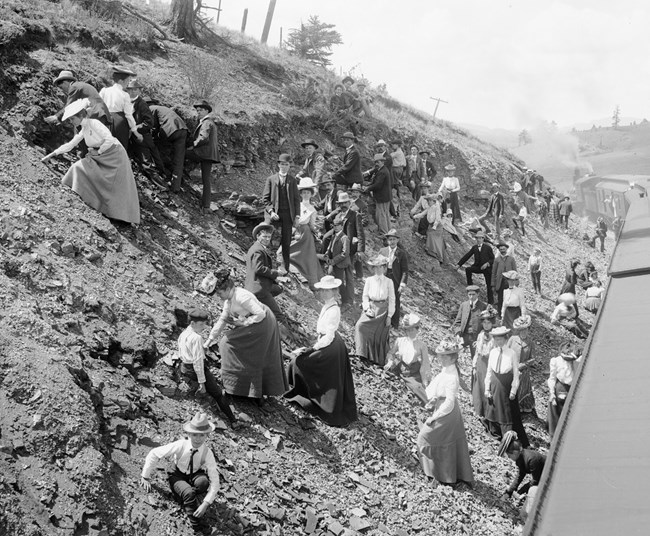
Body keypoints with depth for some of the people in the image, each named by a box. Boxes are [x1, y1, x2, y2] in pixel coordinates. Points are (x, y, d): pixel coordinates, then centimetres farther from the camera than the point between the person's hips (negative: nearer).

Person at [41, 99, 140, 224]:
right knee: (79, 168, -3)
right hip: (101, 158, 8)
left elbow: (109, 139, -28)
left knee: (118, 190, -7)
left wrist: (97, 152, -15)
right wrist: (51, 155, 12)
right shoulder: (83, 130, 6)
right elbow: (69, 145, 13)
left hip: (115, 156, -8)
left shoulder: (94, 123, -19)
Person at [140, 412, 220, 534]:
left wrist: (206, 504, -35)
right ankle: (197, 525, -14)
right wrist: (145, 477, -11)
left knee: (203, 481, -36)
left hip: (195, 475, 1)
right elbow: (154, 454, -17)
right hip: (178, 476, -1)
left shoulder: (207, 453, -25)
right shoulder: (180, 446, -27)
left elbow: (214, 482, -26)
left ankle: (183, 496, -8)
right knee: (189, 493, -34)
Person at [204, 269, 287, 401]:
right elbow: (222, 320, 14)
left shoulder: (241, 297, -25)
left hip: (262, 325, -9)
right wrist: (210, 340, 16)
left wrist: (243, 323, -21)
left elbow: (260, 314, -27)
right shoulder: (229, 299, 5)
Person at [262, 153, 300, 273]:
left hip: (287, 215, 2)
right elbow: (265, 198, 3)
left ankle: (286, 269, 10)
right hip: (274, 215, -1)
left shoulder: (292, 180, 10)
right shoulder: (271, 179, 5)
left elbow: (296, 199, 9)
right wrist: (271, 211, -11)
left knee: (286, 243, 4)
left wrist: (297, 216, 1)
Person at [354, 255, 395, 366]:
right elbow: (365, 296, 6)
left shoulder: (388, 282, -1)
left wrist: (389, 315, -4)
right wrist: (367, 308, -9)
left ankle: (380, 360, 18)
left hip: (383, 310, -1)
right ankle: (366, 354, -13)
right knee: (360, 326, -21)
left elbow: (392, 300, 0)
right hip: (371, 308, 1)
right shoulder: (369, 280, 2)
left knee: (381, 336, 2)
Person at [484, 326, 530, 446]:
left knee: (509, 413, 3)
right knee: (494, 412, 12)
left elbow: (516, 373, -7)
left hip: (507, 387, -4)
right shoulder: (493, 352, -1)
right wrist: (487, 388, 3)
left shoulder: (511, 353, -13)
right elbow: (489, 372, 6)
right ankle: (497, 435, 28)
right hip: (495, 386, 4)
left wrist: (513, 391, -8)